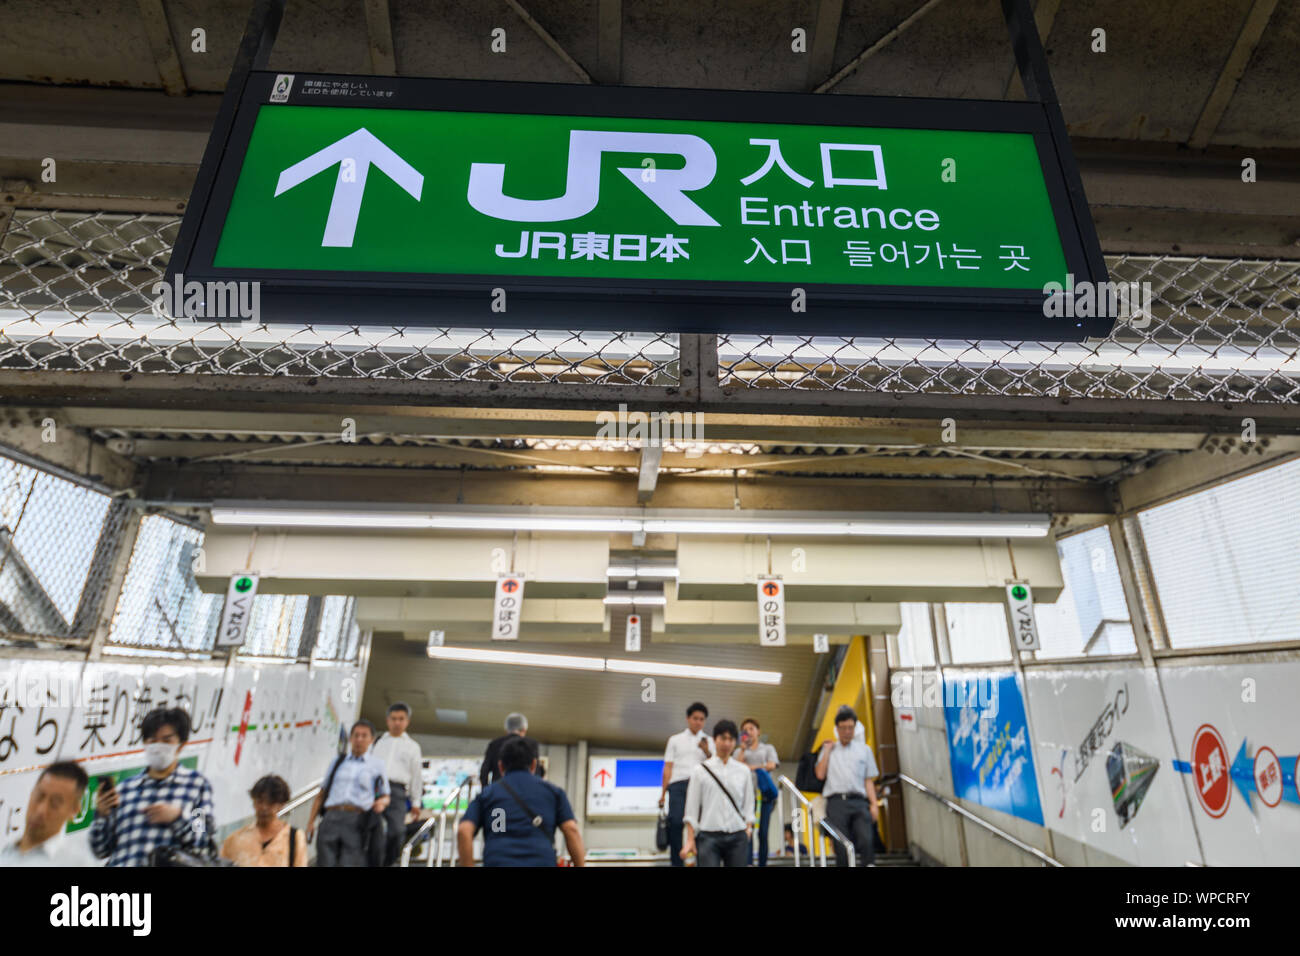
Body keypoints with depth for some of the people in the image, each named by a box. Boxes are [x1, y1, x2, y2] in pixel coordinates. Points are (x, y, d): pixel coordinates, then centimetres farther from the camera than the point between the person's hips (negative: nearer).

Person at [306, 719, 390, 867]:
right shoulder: (337, 762, 19)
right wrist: (310, 822, 9)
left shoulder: (377, 765, 12)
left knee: (350, 863, -11)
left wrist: (381, 802, -8)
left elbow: (385, 797, 14)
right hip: (331, 819, 2)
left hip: (357, 822, -2)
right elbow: (321, 794, 19)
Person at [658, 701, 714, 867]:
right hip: (678, 784, 0)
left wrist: (707, 752, -9)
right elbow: (668, 767, 12)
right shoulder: (675, 740, 16)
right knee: (675, 821, -12)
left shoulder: (708, 742, 17)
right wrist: (663, 793, 5)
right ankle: (676, 862, 0)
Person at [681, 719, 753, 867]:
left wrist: (748, 830, -1)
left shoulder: (744, 771, 9)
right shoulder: (700, 770, 2)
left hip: (737, 837, 2)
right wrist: (690, 838, -3)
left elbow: (748, 805, 11)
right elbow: (692, 807, 2)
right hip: (709, 836, -2)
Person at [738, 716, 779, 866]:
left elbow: (771, 765, 3)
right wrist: (743, 749, 4)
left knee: (763, 831, -5)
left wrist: (752, 767, -1)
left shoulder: (768, 748, 20)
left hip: (764, 793, 0)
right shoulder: (740, 751, 22)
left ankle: (762, 863, 0)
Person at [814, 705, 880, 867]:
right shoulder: (829, 749, 19)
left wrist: (874, 804, 1)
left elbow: (869, 780, 14)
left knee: (867, 841, -18)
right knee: (842, 847, -8)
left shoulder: (864, 749, 19)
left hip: (859, 801, 0)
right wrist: (827, 750, 7)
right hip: (837, 801, 0)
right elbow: (820, 774, 5)